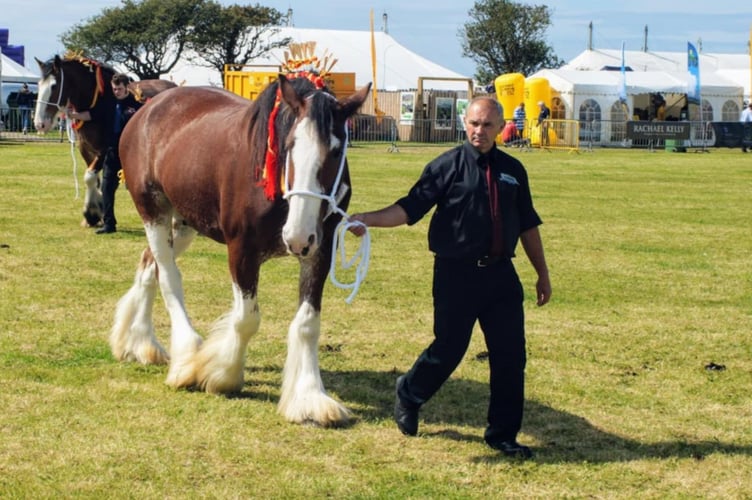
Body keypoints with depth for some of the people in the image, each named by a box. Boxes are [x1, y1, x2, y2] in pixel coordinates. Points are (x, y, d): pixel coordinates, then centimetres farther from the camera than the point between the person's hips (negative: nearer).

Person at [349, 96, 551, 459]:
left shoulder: (512, 171, 10)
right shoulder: (448, 166, -4)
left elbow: (528, 226, 17)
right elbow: (409, 208, -11)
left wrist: (543, 274, 19)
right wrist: (367, 219, -27)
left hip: (500, 275, 4)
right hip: (457, 275, -4)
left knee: (510, 355, 2)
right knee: (448, 350, 2)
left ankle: (503, 435, 14)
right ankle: (408, 396, 32)